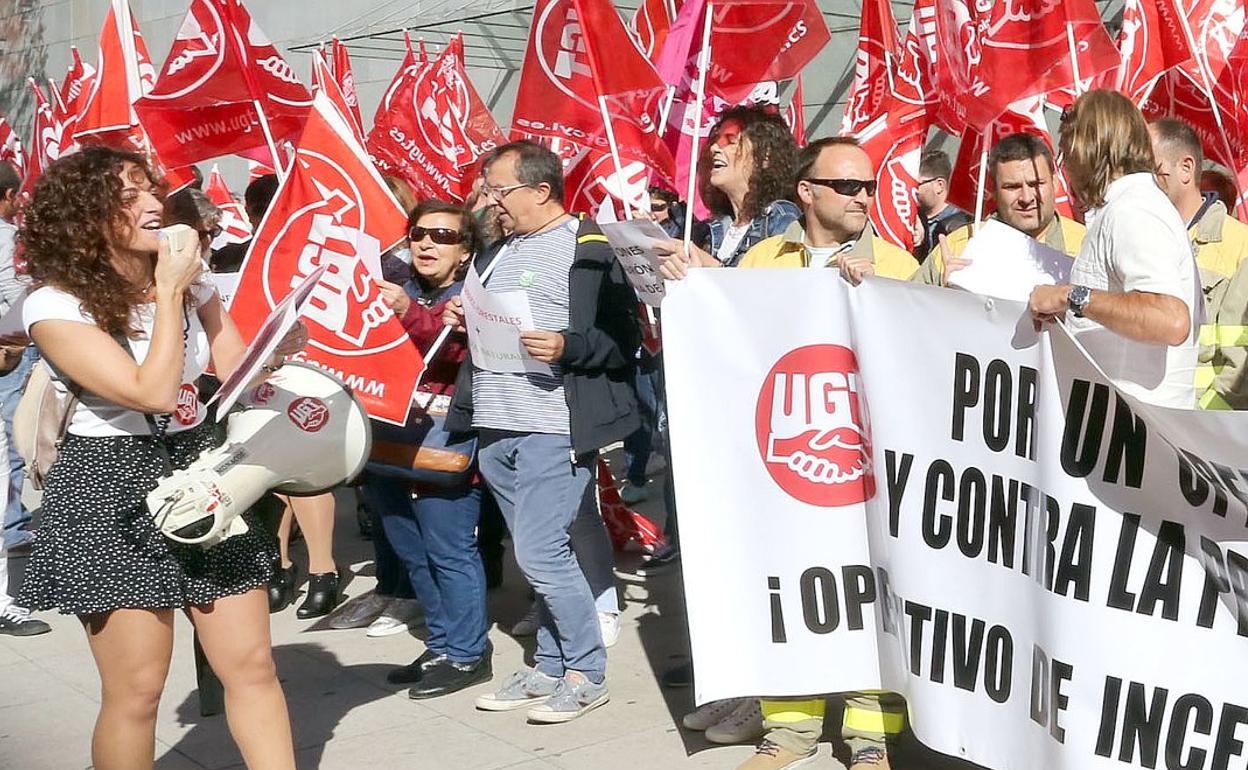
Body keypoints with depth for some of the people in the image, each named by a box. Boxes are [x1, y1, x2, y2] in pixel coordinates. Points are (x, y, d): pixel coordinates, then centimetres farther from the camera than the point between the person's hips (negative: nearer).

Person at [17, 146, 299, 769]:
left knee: (252, 665, 4)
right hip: (112, 494, -5)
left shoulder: (189, 281, 8)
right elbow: (153, 392, -21)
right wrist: (168, 294, -14)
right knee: (135, 690, -1)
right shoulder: (55, 305, -12)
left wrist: (277, 348, -13)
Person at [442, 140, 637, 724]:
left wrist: (567, 347, -26)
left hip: (553, 431, -7)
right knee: (543, 553, 13)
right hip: (495, 430, 8)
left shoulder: (587, 249, -7)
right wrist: (464, 321, 9)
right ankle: (550, 667, 23)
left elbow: (624, 337, -11)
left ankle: (586, 674, 8)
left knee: (540, 552, -8)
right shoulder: (501, 252, 18)